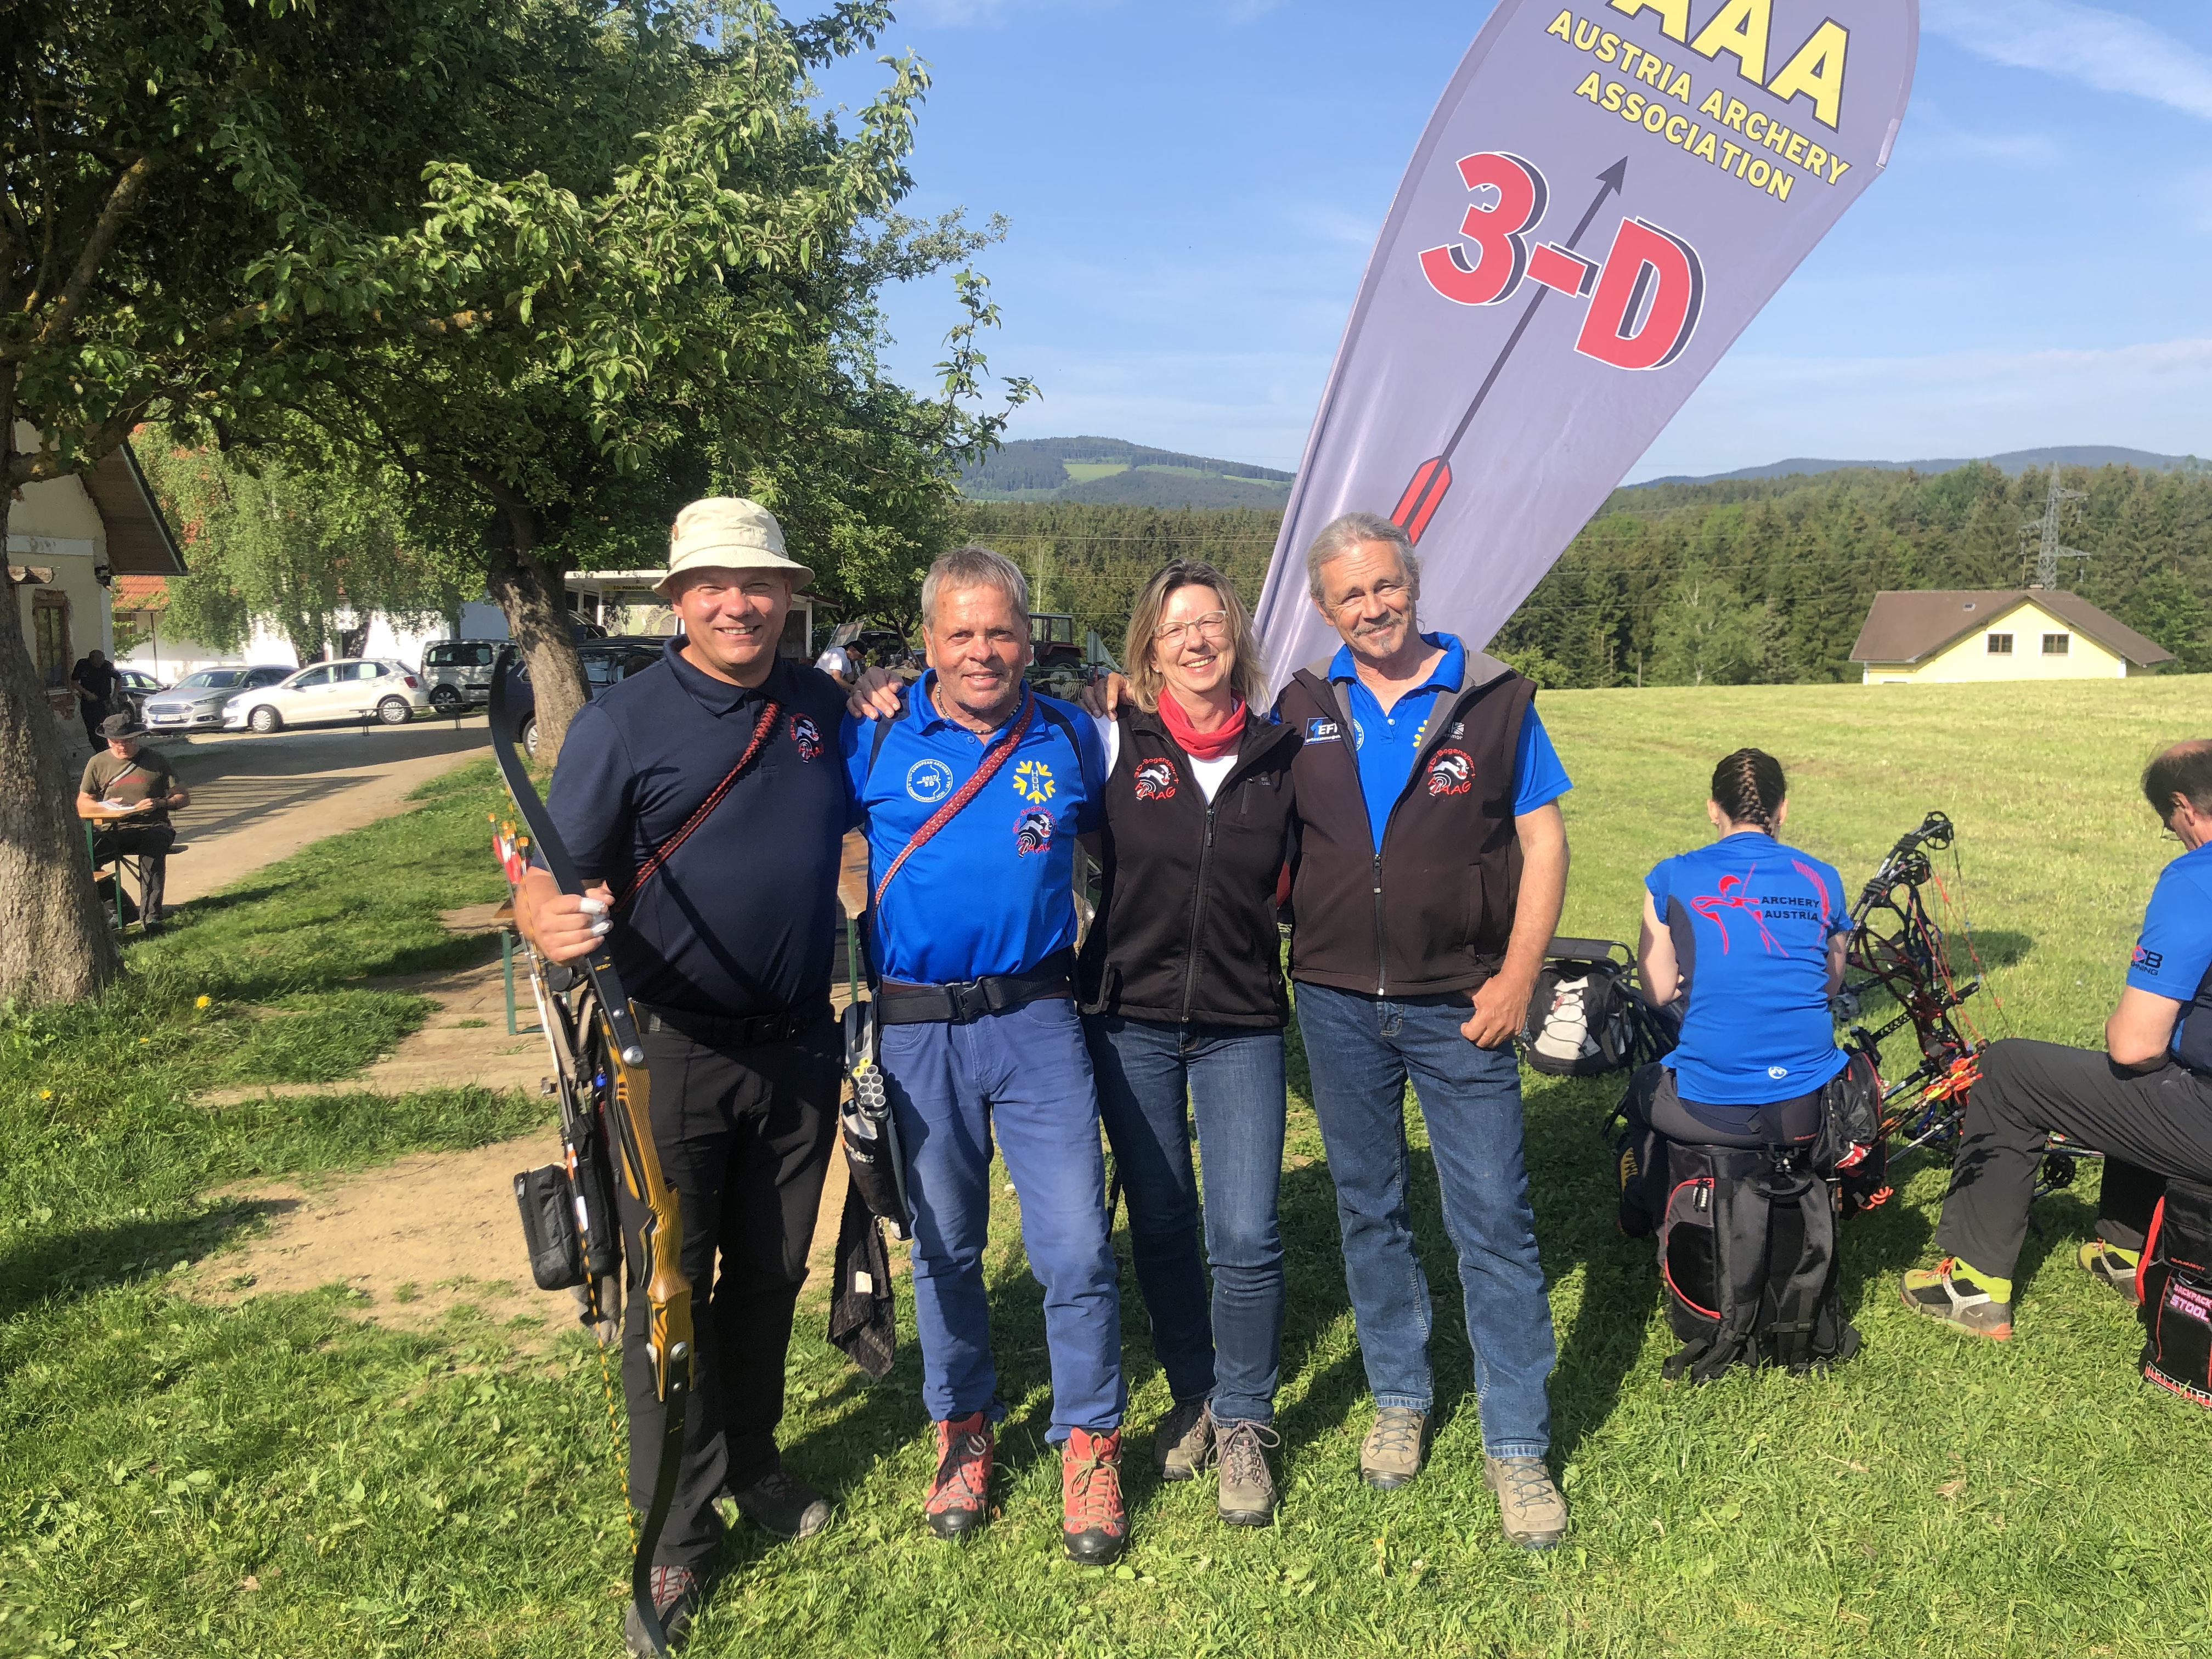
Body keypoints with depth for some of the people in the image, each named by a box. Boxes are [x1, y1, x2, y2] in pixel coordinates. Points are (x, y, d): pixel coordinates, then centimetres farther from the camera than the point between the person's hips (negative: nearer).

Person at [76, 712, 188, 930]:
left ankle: (150, 915, -37)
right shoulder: (98, 763, 13)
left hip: (151, 827, -2)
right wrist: (105, 806, -6)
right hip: (113, 830, 2)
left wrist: (161, 803, -12)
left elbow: (184, 798, 8)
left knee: (153, 847, -38)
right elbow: (82, 806, 16)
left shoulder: (156, 760, 8)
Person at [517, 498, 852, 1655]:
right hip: (673, 1049, -4)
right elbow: (551, 876, -14)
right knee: (669, 1288, 5)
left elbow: (864, 813, 21)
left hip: (798, 1043, 4)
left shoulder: (821, 706, 5)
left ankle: (753, 1465, 37)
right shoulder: (623, 722, -8)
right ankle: (679, 1527, 21)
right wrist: (550, 921, -35)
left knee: (770, 1274, 17)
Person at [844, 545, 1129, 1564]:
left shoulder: (1071, 738, 4)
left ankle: (1089, 1444, 19)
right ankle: (963, 1429, 34)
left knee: (1077, 1248, -1)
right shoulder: (875, 741, -1)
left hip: (1037, 1021, 0)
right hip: (915, 1031, 0)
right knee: (943, 1247, 14)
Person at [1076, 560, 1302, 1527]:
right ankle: (1192, 1397, 33)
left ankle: (1244, 1422, 17)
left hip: (1242, 1023, 0)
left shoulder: (1281, 753, 2)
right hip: (1129, 1019, 0)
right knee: (1159, 1226, 11)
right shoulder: (1113, 743, -2)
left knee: (1245, 1236, -5)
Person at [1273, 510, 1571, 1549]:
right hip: (1337, 1002, 3)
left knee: (1494, 1220, 0)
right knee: (1367, 1209, 14)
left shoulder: (1493, 698, -1)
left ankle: (1516, 1445, 13)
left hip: (1459, 1005, -2)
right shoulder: (1302, 709, 5)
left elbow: (1543, 839, -2)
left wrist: (1516, 978, -8)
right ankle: (1399, 1398, 32)